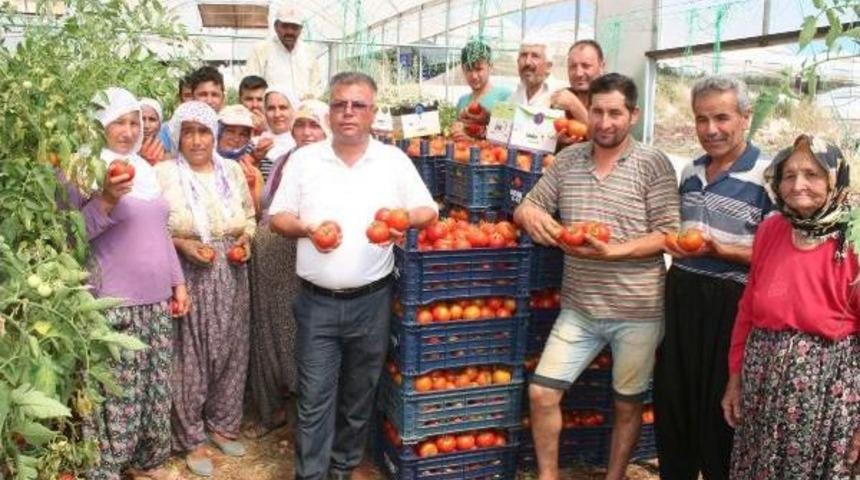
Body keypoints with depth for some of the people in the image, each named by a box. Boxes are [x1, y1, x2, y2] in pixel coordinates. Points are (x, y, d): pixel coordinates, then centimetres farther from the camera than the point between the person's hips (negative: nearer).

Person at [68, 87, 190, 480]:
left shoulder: (145, 168, 12)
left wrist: (178, 282, 16)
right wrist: (105, 201, -26)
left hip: (157, 300, 7)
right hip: (115, 305, -7)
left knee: (156, 387, 14)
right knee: (117, 396, -3)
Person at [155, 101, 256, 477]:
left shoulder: (232, 170, 7)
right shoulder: (163, 174, -8)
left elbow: (249, 216, 16)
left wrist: (246, 238, -3)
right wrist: (181, 244, -19)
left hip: (231, 276, 5)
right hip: (187, 277, -4)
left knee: (230, 352, 13)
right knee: (190, 357, 3)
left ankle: (221, 425, 33)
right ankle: (191, 439, 20)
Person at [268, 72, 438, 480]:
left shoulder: (394, 160, 3)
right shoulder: (304, 159, 3)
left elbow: (428, 211, 3)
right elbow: (278, 217, 4)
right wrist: (307, 229, -16)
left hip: (371, 300, 1)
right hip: (316, 301, 0)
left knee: (359, 395, 13)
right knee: (315, 398, 2)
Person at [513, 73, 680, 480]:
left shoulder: (653, 164, -7)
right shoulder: (567, 160, 5)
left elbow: (667, 235, -10)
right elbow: (528, 206, 9)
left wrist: (614, 251, -23)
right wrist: (529, 214, -15)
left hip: (636, 310, -3)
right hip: (579, 307, 3)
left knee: (628, 404, 13)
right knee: (541, 393, 2)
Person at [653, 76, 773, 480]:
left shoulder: (767, 175, -11)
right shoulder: (691, 172, 10)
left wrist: (721, 251, -25)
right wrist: (673, 245, 8)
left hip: (730, 303, -6)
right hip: (681, 295, 7)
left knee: (721, 407, 7)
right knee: (672, 398, 16)